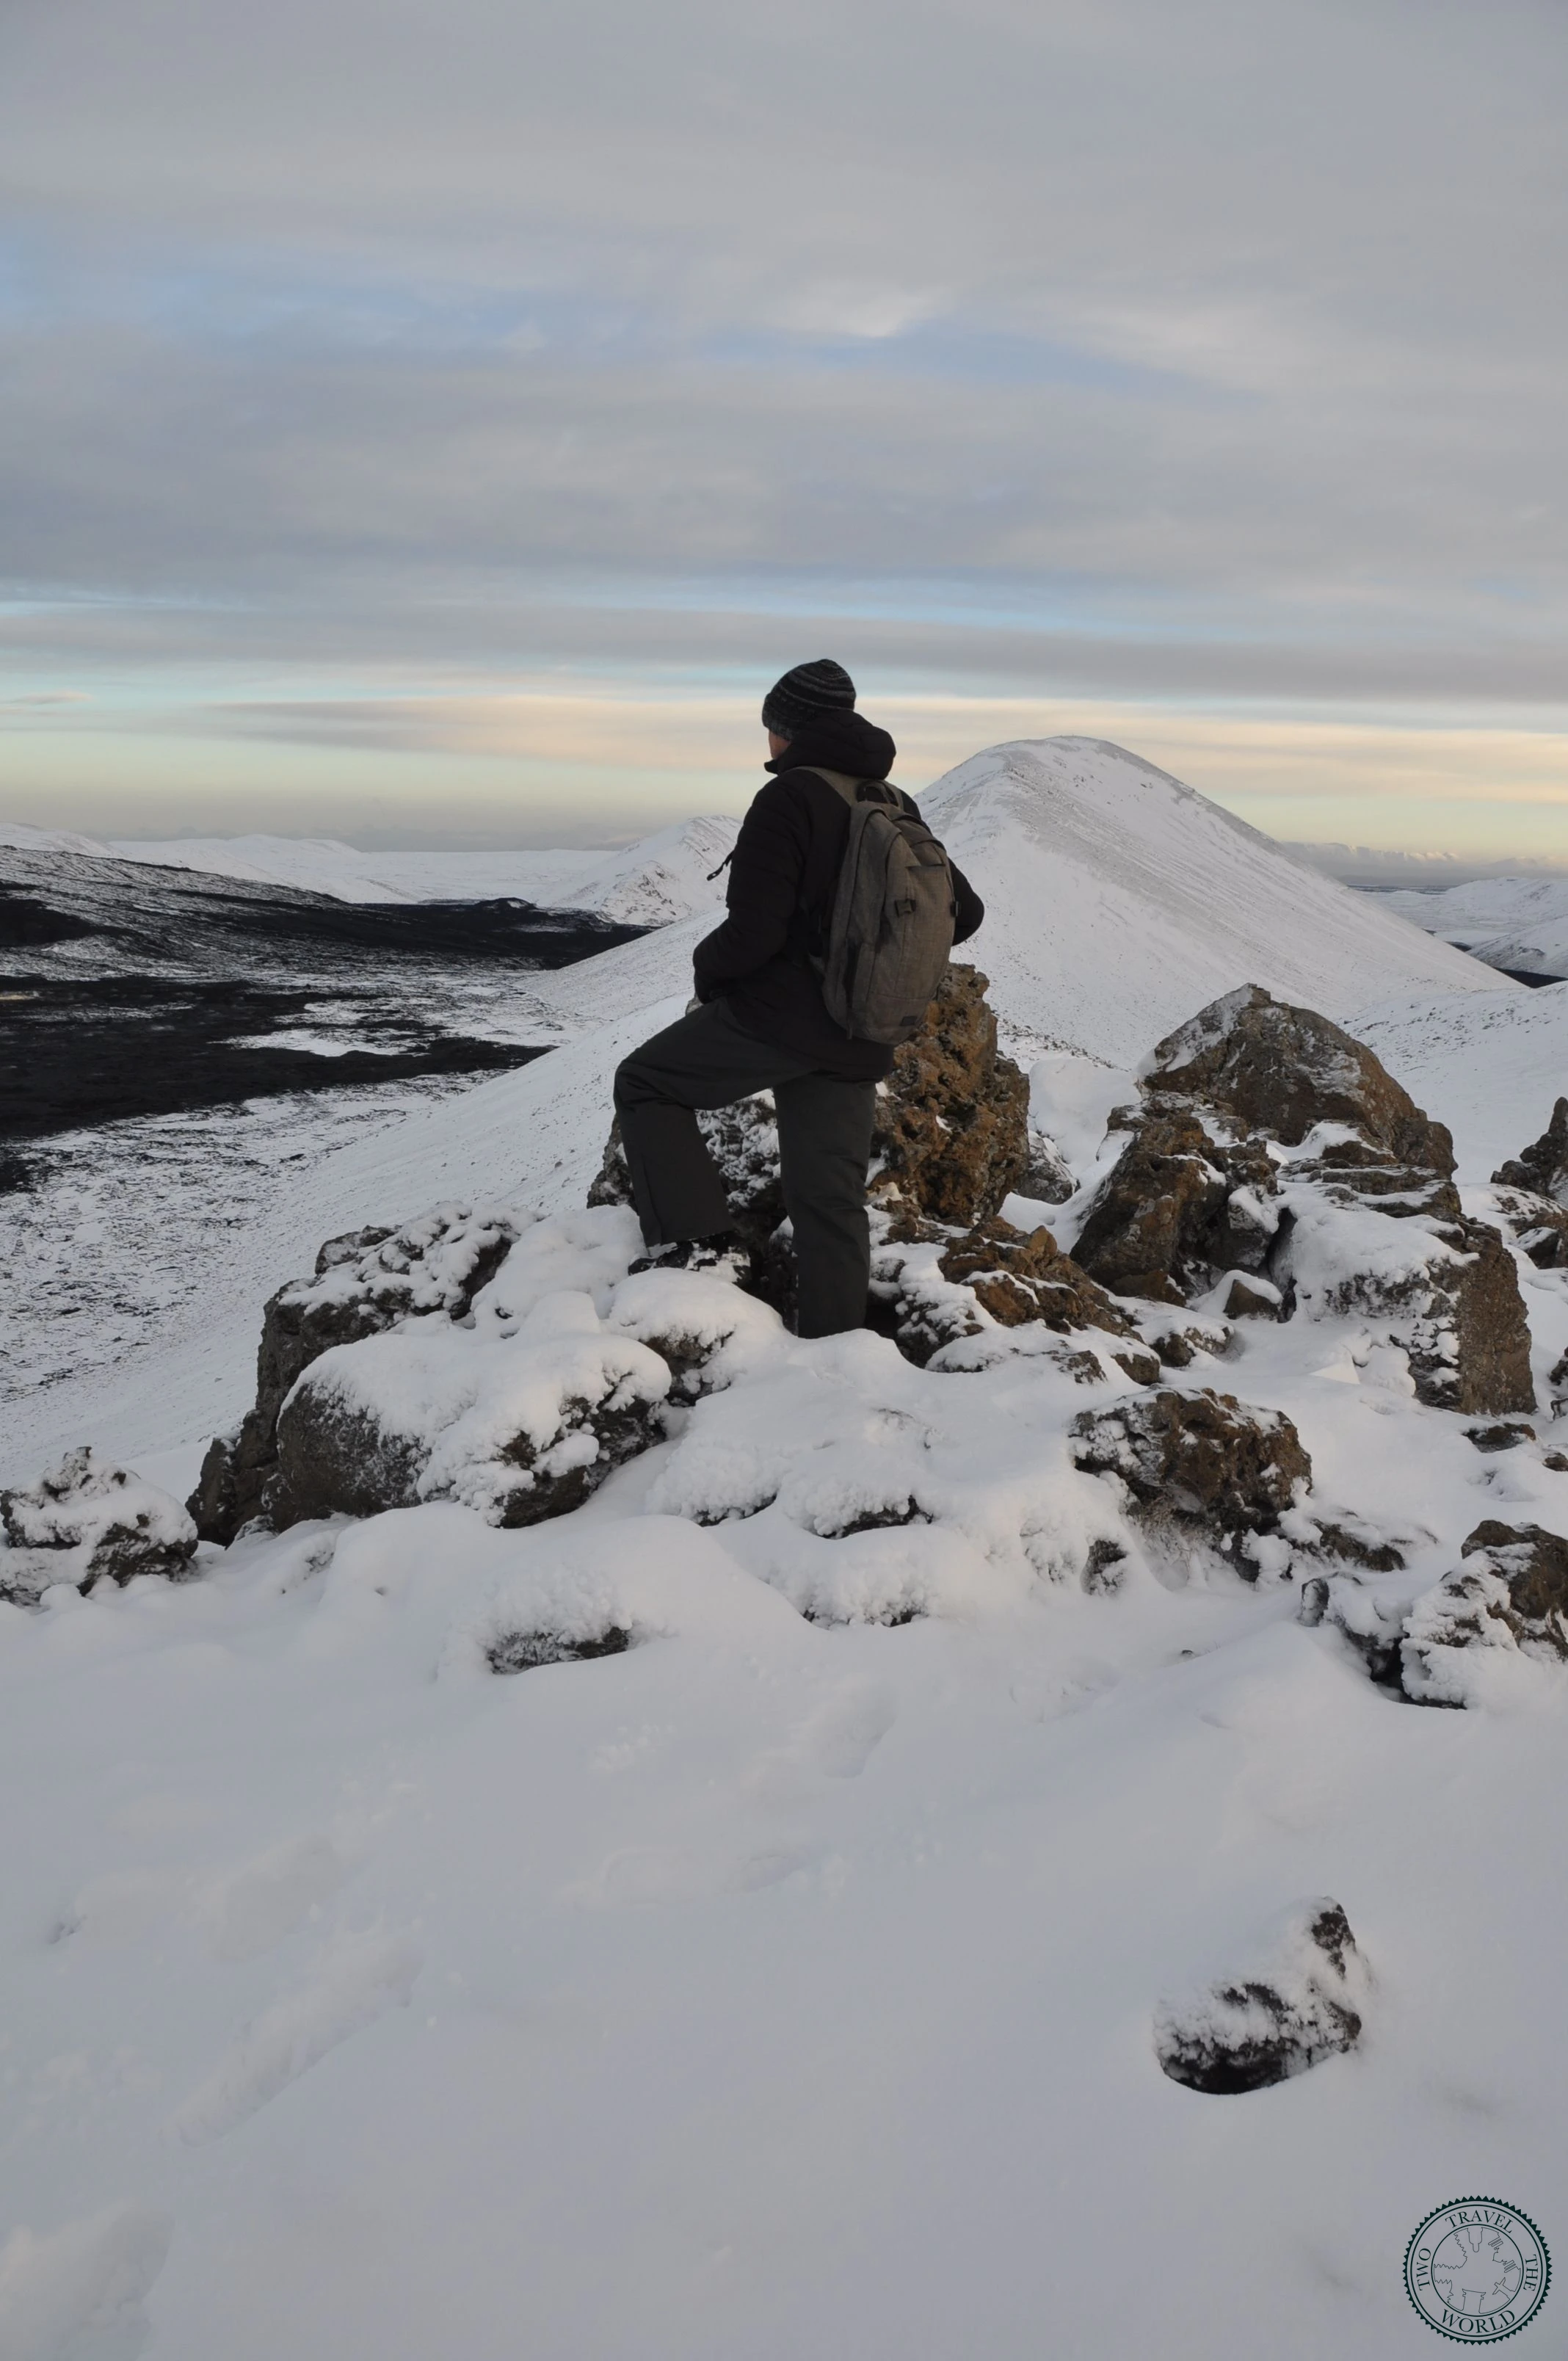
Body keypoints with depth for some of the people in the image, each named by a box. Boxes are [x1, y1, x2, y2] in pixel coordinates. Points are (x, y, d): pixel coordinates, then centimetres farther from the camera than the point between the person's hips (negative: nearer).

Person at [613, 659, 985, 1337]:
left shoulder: (789, 800, -11)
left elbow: (753, 931, -18)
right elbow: (965, 912, 18)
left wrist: (706, 975, 2)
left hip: (773, 1019, -6)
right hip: (856, 1046, 7)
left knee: (644, 1083, 13)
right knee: (831, 1201, 11)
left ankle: (689, 1238, 0)